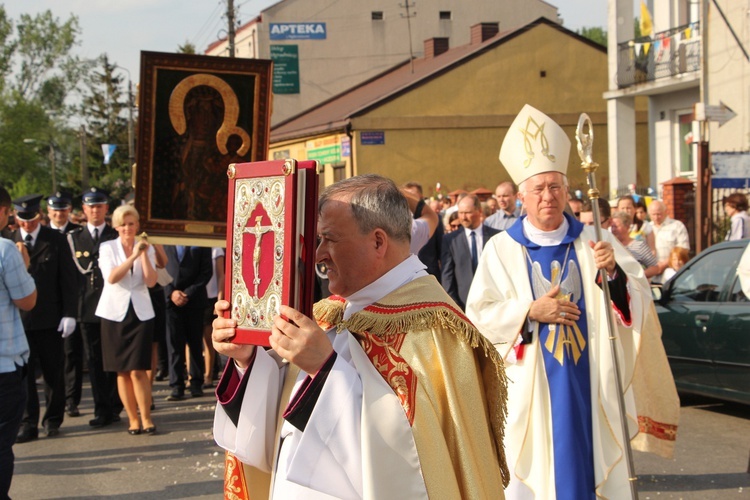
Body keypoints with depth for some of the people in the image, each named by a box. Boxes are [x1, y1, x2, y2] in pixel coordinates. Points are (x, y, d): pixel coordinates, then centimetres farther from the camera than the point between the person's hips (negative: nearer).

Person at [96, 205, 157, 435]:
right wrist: (133, 256, -21)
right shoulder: (107, 248, 2)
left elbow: (151, 281, -5)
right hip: (115, 312, 0)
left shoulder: (146, 248, 6)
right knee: (122, 371, 3)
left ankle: (146, 417, 2)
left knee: (138, 370, -7)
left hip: (141, 313, 0)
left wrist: (144, 254, -14)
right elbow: (111, 277, -14)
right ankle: (133, 418, 12)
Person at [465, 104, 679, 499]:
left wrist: (614, 271, -23)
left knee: (591, 466, 7)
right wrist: (531, 311, -16)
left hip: (589, 384, 1)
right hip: (530, 387, -1)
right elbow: (479, 317, -3)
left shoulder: (594, 241, 4)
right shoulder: (501, 249, 0)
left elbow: (640, 297, -3)